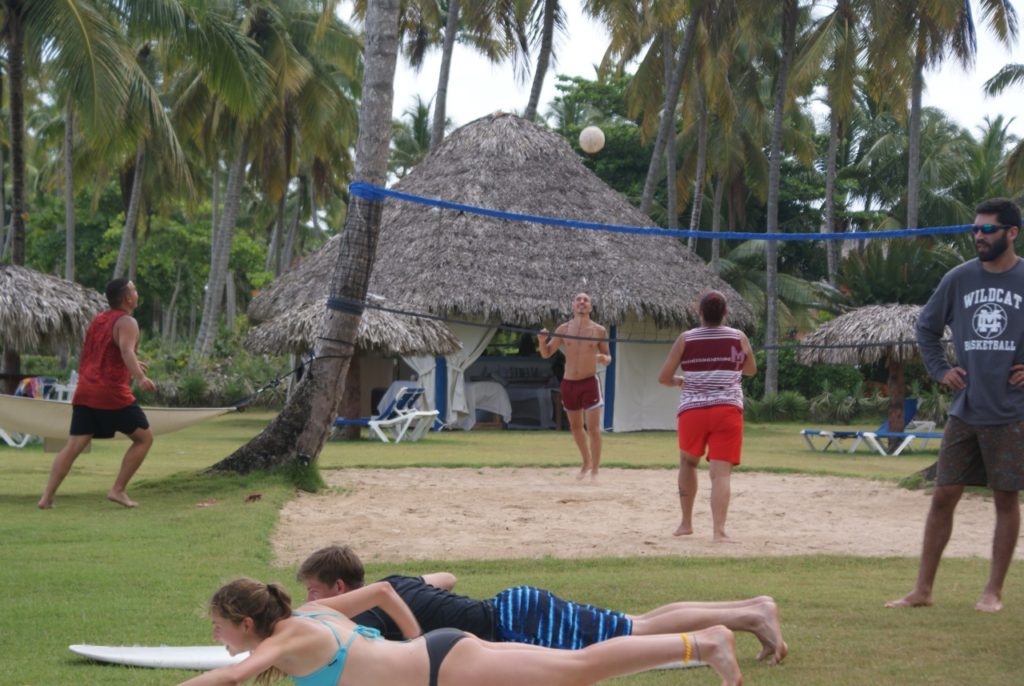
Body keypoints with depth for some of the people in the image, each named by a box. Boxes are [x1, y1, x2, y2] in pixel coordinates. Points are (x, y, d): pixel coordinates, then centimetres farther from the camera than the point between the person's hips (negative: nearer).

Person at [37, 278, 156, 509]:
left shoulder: (98, 320, 19)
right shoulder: (126, 322, -6)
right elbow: (126, 351, -25)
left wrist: (131, 367, 45)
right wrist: (140, 377, -41)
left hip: (85, 392, 7)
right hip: (112, 394, -7)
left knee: (73, 446, 3)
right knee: (144, 437, 7)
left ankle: (47, 497, -9)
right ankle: (117, 490, 2)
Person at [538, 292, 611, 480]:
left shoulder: (599, 331, -2)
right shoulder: (564, 329, 2)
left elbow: (608, 358, 6)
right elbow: (546, 354, 4)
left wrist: (603, 358, -19)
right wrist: (542, 340, -17)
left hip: (589, 382, -3)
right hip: (568, 383, 3)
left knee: (593, 428, -9)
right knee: (576, 427, 14)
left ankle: (594, 470, -3)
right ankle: (586, 463, 33)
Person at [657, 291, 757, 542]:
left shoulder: (685, 339, 1)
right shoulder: (739, 338, 4)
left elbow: (663, 378, 4)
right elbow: (751, 370, 21)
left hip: (692, 409, 1)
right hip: (727, 410, -1)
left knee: (688, 463, 23)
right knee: (721, 473, -6)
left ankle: (686, 523, 26)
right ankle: (718, 530, -19)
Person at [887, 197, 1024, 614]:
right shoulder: (959, 278, 4)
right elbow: (926, 327, 18)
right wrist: (940, 370, 8)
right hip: (964, 411, 3)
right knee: (943, 496, 4)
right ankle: (923, 590, 10)